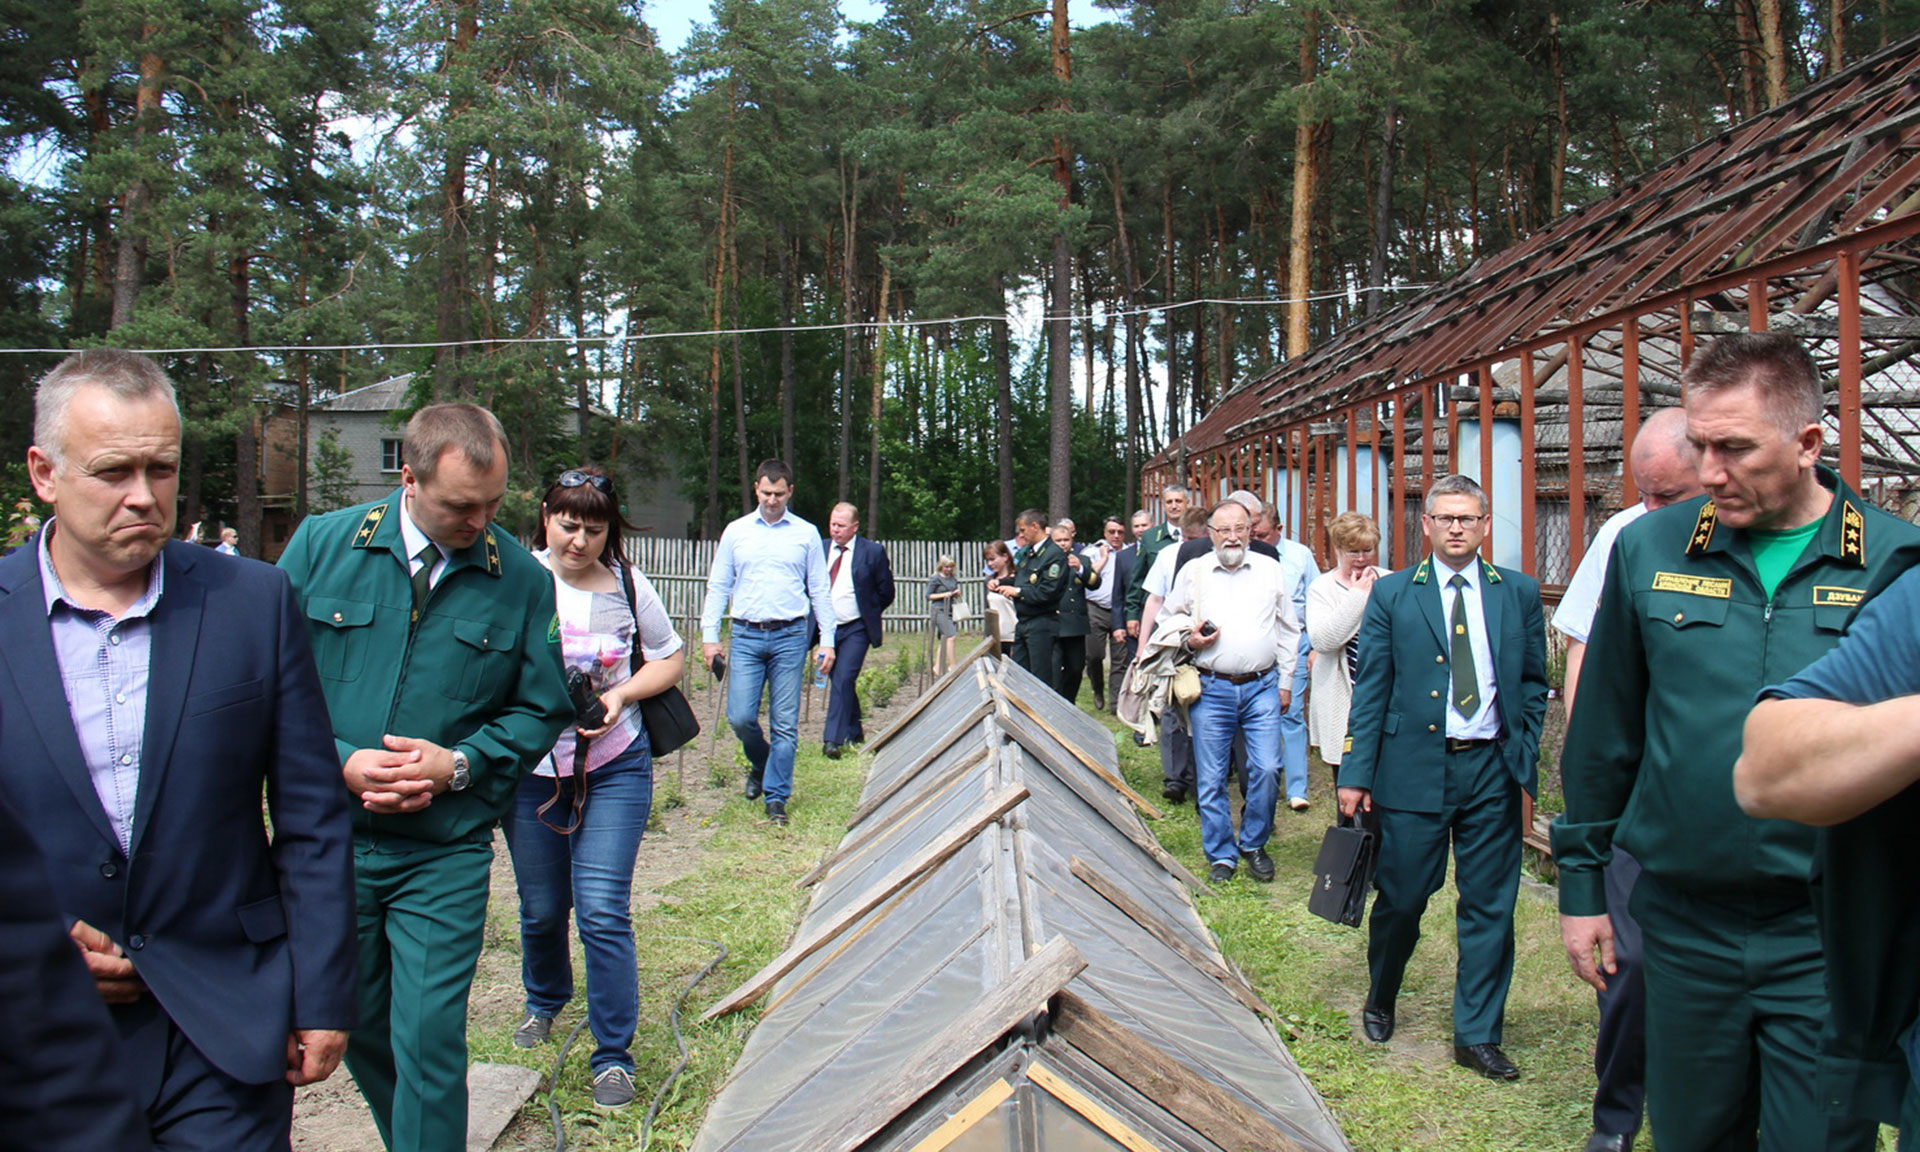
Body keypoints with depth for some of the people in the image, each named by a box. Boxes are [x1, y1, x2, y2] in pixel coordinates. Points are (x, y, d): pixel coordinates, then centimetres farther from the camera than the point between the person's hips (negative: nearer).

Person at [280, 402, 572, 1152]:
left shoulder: (521, 578, -6)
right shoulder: (323, 546, -4)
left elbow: (540, 710, 1)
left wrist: (459, 764, -14)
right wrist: (339, 761, -13)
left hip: (445, 852, -2)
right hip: (329, 838, 2)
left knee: (429, 1039, -4)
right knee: (356, 1030, 18)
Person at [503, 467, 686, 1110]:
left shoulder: (628, 586, -2)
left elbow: (670, 659, 10)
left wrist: (622, 696, -8)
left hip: (614, 769, -1)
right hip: (531, 768, 1)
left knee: (603, 908, -8)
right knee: (541, 907, 13)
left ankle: (614, 1057, 5)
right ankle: (544, 1004, 45)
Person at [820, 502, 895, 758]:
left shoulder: (873, 552, -6)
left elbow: (886, 593, 1)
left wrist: (867, 613, 5)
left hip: (856, 630, -5)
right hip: (827, 628, 5)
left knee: (843, 680, -17)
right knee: (841, 682, 13)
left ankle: (833, 739, -17)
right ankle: (855, 733, 29)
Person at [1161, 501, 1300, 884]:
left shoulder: (1271, 570, 7)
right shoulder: (1192, 572, 4)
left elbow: (1288, 630, 13)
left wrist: (1285, 683, 11)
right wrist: (1188, 641, -7)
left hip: (1261, 687, 0)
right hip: (1211, 689, 0)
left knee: (1267, 769, -6)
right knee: (1211, 778, 3)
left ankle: (1253, 844, 17)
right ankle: (1221, 855, 18)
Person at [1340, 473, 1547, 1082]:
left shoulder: (1518, 593, 7)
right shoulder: (1392, 594, 2)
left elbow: (1533, 683, 12)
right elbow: (1370, 689, 1)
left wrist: (1525, 757, 2)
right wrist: (1356, 773, -3)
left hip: (1492, 768, 2)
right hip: (1414, 766, -2)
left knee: (1489, 906, 6)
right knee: (1401, 896, 6)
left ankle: (1477, 1036, 20)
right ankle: (1380, 1000, 33)